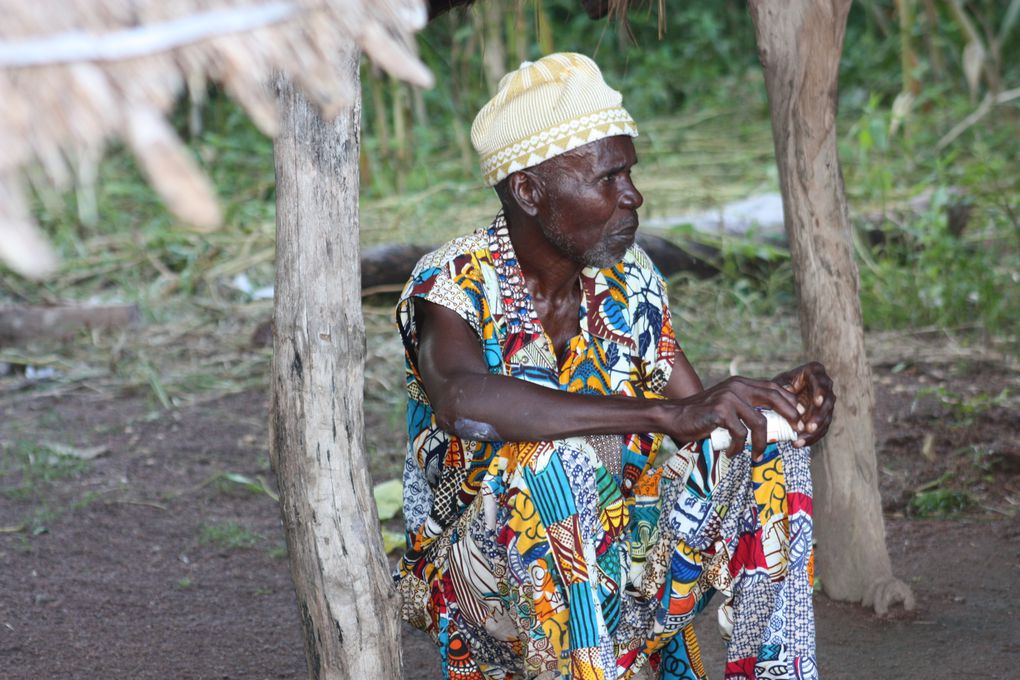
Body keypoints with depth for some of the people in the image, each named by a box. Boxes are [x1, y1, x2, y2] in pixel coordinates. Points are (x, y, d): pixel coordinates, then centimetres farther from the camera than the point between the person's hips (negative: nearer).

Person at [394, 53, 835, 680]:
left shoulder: (629, 281, 2)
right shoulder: (454, 287, -17)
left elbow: (705, 422, 3)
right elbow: (461, 401, -39)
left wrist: (784, 399, -21)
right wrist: (664, 413, -44)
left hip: (616, 566, 6)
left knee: (767, 452, -11)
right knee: (556, 458, -34)